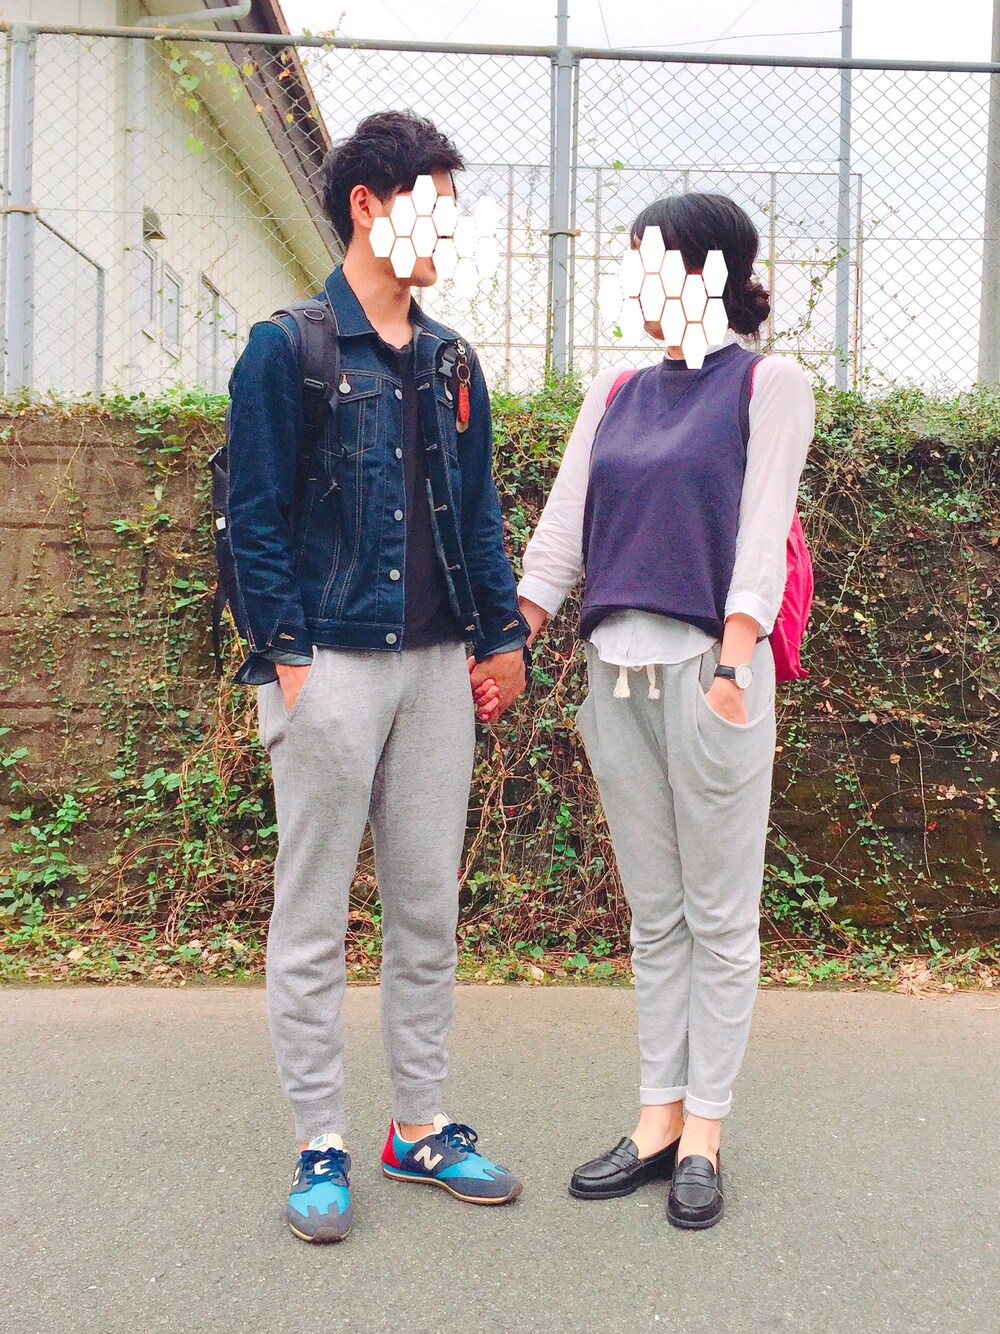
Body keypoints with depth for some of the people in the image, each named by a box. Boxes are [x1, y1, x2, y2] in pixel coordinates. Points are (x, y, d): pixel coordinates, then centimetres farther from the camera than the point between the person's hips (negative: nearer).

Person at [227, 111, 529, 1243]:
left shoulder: (450, 361, 15)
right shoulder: (287, 349, -2)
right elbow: (255, 515, -6)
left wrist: (502, 632, 10)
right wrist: (286, 656, -12)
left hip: (437, 663, 6)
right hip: (331, 665, -5)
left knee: (429, 907, 10)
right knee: (312, 916, 3)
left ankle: (421, 1126, 24)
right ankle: (320, 1145, 16)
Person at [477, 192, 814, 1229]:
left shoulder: (768, 385, 2)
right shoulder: (614, 396, 16)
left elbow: (762, 534, -9)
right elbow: (560, 533, 12)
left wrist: (734, 665, -21)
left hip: (708, 669, -5)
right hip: (615, 673, 5)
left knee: (718, 917, 3)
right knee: (653, 917, 11)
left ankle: (703, 1134, 14)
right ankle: (657, 1120, 20)